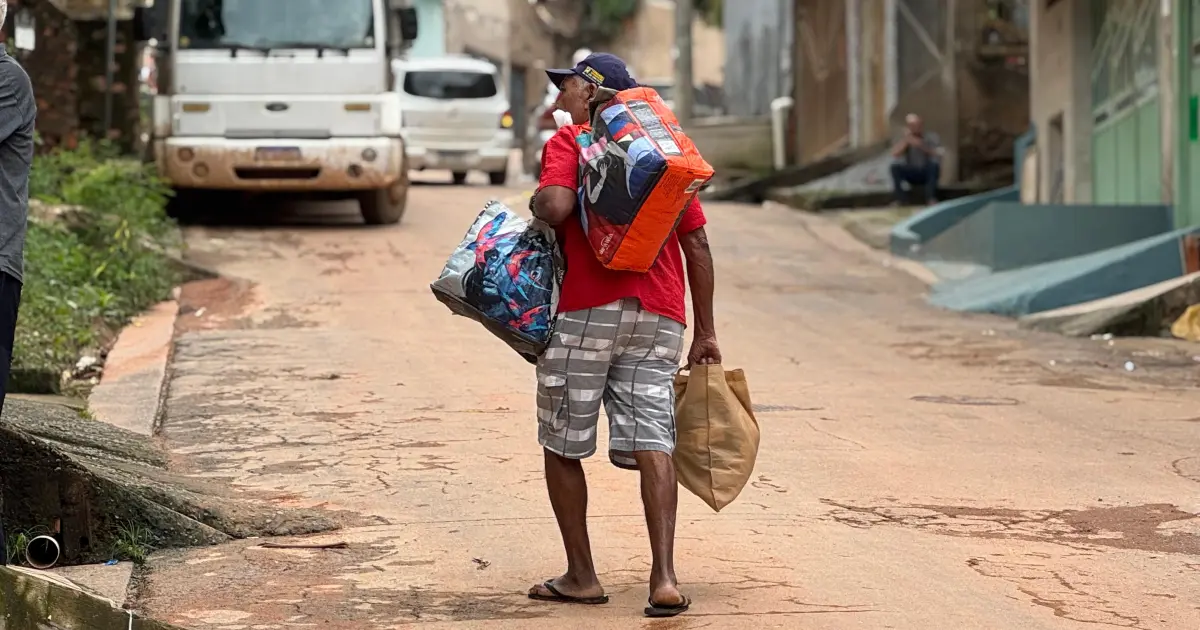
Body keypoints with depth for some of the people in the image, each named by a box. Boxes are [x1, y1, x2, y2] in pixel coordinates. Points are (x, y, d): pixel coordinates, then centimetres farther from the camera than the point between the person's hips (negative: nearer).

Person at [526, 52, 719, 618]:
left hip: (588, 310, -4)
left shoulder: (569, 141, 3)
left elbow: (556, 206, -18)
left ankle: (581, 576, 14)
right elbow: (696, 242, 15)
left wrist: (535, 203, 7)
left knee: (562, 445, 10)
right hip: (660, 316, 5)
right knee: (652, 443, -3)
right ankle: (665, 577, -16)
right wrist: (705, 332, 17)